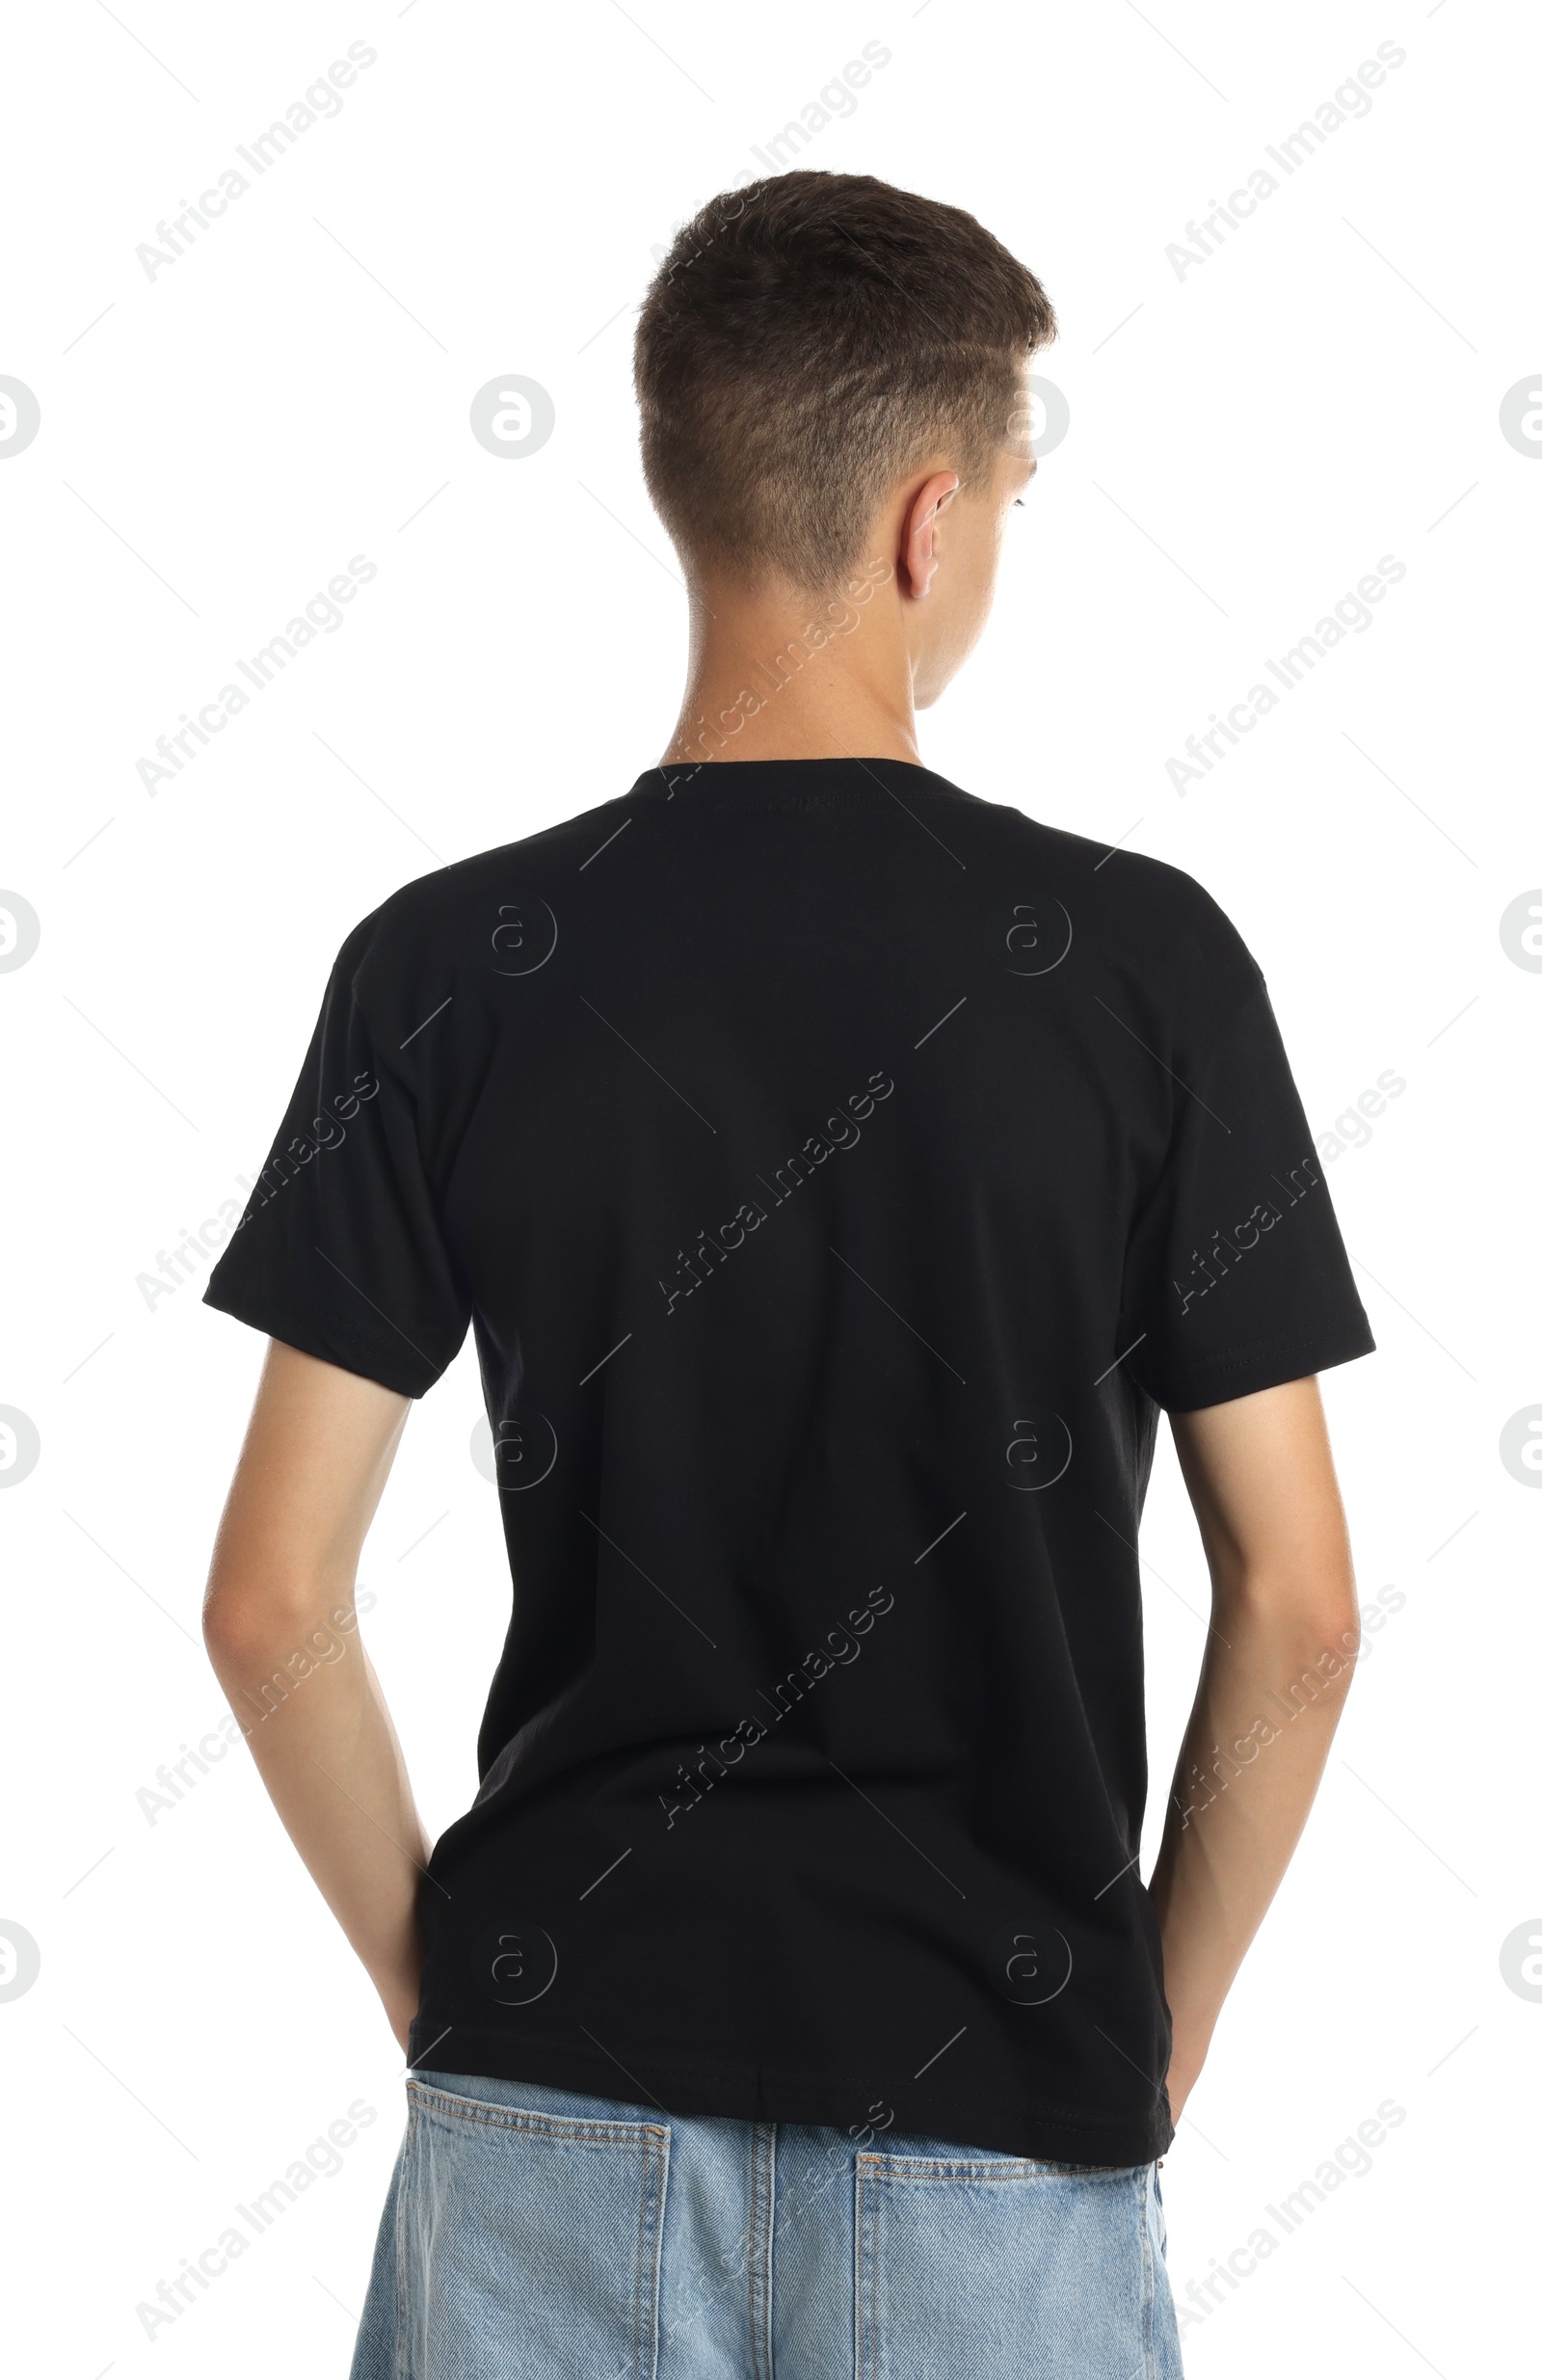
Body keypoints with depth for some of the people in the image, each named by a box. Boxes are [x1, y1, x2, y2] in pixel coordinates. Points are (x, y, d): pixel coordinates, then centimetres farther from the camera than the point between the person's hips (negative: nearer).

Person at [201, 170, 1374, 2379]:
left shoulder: (450, 966, -6)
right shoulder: (1143, 957, -9)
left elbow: (271, 1602, -6)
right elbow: (1295, 1609, -7)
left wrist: (433, 1974, 9)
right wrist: (1167, 2022, 7)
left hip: (557, 2104, 1)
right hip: (1004, 2113, -1)